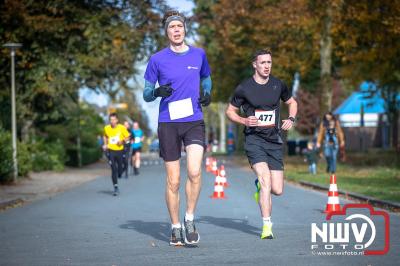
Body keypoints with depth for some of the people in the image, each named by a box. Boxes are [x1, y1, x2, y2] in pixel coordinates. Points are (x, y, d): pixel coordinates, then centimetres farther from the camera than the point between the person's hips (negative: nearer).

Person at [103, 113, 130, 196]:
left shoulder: (122, 128, -8)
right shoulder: (106, 128, -1)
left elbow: (127, 137, 2)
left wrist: (122, 141, -15)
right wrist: (105, 144, 6)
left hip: (120, 150, 0)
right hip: (111, 150, 0)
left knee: (120, 170, 5)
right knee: (113, 169, -11)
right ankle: (116, 187, -9)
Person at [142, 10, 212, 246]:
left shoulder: (199, 54, 8)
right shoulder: (157, 60, 2)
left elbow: (206, 78, 26)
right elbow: (146, 94, 6)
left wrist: (207, 93, 5)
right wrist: (157, 92, -16)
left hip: (194, 121, 1)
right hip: (168, 123, -1)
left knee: (195, 172, -18)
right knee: (173, 180, 2)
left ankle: (190, 220, 0)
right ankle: (176, 227, 16)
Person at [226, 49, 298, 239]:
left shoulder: (278, 85, 5)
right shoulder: (244, 88, -4)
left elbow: (292, 103, 22)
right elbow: (230, 111, 8)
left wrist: (291, 119, 2)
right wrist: (244, 120, -11)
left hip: (275, 141, 3)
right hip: (254, 139, -3)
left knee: (277, 190, 0)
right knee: (266, 180, -21)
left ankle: (259, 184, 36)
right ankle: (267, 226, -12)